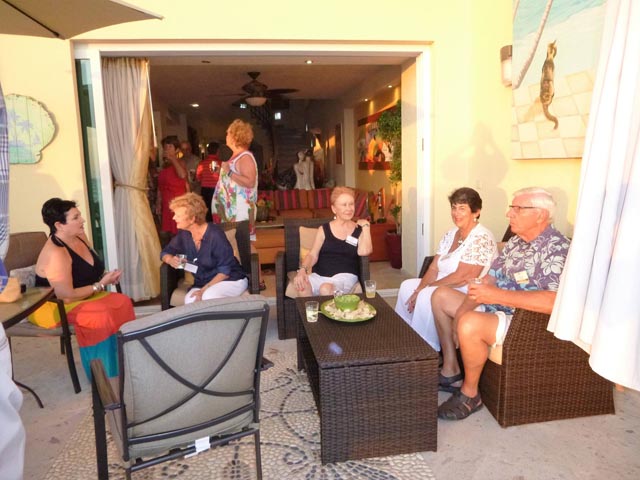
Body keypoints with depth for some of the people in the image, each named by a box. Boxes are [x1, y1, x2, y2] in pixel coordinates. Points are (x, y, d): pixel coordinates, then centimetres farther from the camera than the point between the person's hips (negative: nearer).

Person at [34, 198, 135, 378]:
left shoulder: (80, 236, 0)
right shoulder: (55, 254, -27)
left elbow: (90, 271, 16)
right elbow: (66, 296, -29)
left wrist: (106, 276, -5)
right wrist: (102, 284, -19)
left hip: (80, 296, 9)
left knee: (122, 302, -12)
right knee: (101, 315, -31)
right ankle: (106, 373, -13)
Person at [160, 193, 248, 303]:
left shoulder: (215, 235, -21)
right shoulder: (184, 234, -3)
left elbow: (225, 271, -19)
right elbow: (165, 253, 13)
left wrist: (204, 290, -26)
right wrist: (171, 260, -12)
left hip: (232, 280, -4)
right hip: (202, 283, 4)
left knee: (208, 296, -36)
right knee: (190, 300, -29)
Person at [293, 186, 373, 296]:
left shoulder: (359, 230, 10)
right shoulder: (324, 229, 12)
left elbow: (363, 252, -10)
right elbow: (313, 255, 5)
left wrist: (365, 225, 0)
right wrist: (303, 269, -16)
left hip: (345, 276, -1)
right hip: (319, 275, 2)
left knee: (325, 289, -35)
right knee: (302, 286, -31)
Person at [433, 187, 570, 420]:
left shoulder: (556, 248, -18)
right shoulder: (515, 242, 9)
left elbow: (553, 302, -33)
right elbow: (488, 280, 8)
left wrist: (497, 295, -30)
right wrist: (461, 312, -6)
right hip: (494, 308, 10)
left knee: (470, 324, -36)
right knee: (440, 295, 9)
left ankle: (470, 394, -10)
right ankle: (450, 368, 13)